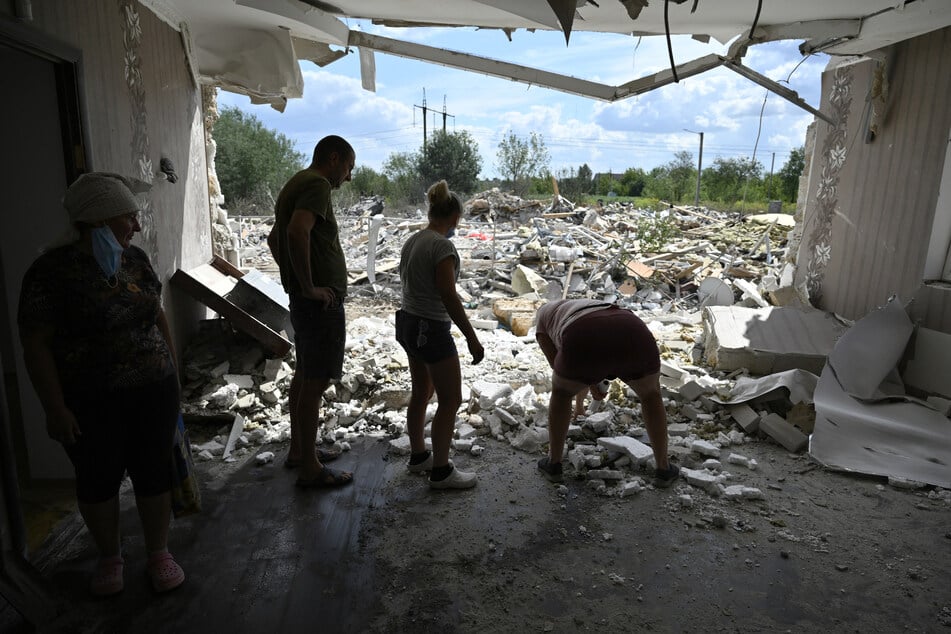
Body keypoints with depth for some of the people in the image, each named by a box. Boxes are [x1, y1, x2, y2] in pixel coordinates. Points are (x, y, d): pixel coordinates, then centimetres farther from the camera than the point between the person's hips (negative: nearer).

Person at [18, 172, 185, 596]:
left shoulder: (135, 259, 2)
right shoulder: (53, 271, -13)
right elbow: (36, 343, -12)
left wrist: (172, 371, 12)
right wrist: (55, 408, -13)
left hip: (152, 391, 4)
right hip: (90, 403, -3)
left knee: (154, 472, 10)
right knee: (99, 480, 13)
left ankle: (159, 553, 29)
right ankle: (109, 557, 35)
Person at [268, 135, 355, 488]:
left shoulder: (296, 184, 18)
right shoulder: (317, 184, -13)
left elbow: (274, 239, 27)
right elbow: (297, 231, -31)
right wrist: (309, 286, -23)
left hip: (304, 300, 11)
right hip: (322, 300, -11)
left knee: (304, 374, 18)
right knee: (316, 381, -4)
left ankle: (299, 449, 31)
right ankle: (310, 469, 6)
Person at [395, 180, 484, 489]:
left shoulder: (411, 241, 7)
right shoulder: (443, 246, -19)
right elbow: (449, 296, -23)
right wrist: (472, 337, -19)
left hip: (408, 322, 9)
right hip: (432, 330, -9)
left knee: (421, 392, 21)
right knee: (451, 400, 3)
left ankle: (418, 456, 35)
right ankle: (441, 472, 12)